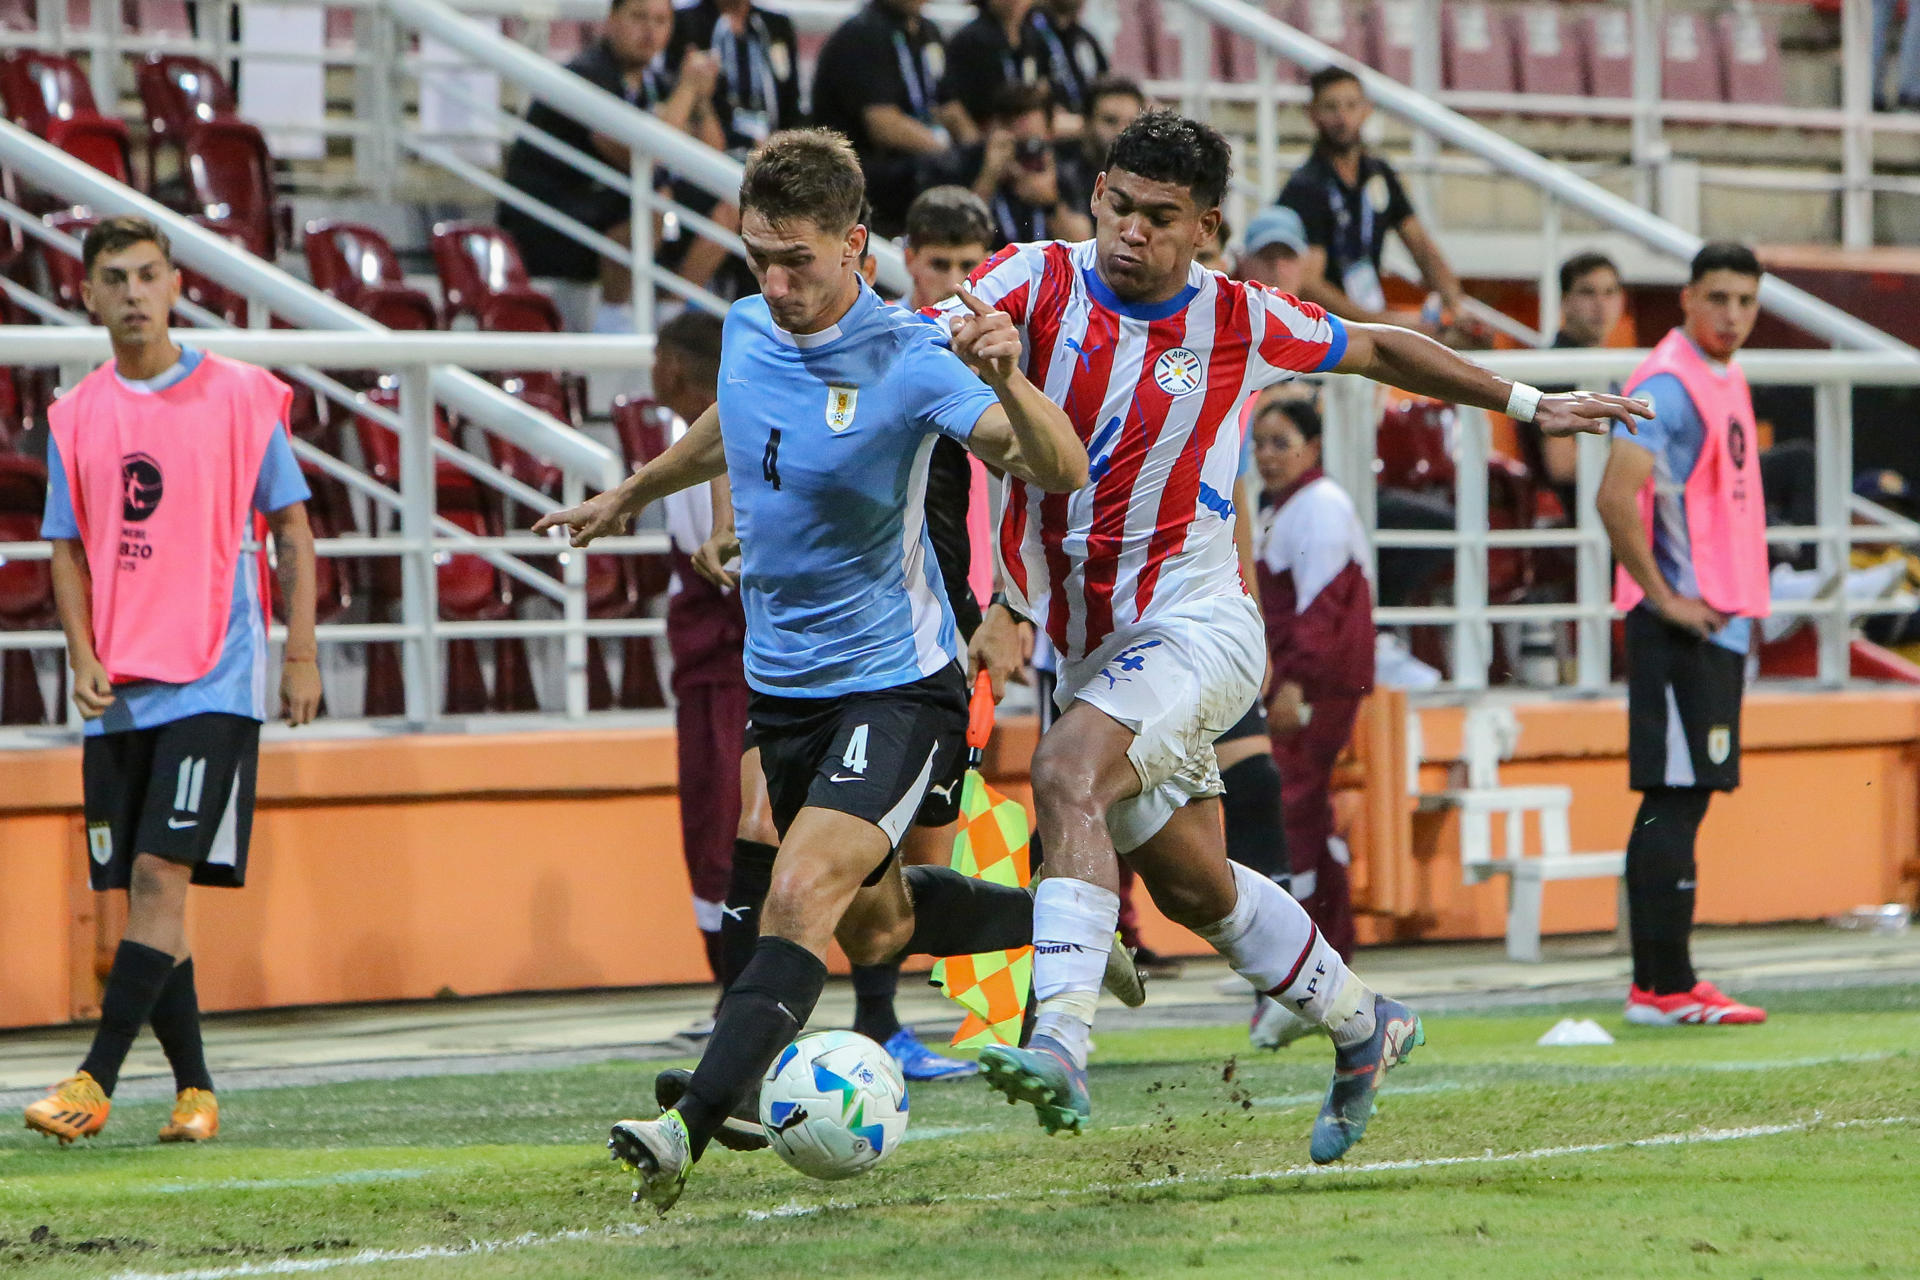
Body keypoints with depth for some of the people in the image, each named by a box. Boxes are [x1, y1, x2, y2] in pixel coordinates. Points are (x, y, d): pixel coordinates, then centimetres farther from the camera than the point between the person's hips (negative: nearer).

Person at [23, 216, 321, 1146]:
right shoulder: (75, 417, 9)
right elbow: (68, 552, 13)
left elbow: (292, 531, 4)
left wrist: (300, 656, -2)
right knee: (142, 890, 4)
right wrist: (83, 660, -2)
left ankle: (96, 1083, -18)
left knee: (164, 874, -15)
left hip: (213, 678, -4)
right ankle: (194, 1088, 13)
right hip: (117, 693, 4)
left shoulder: (240, 395, 0)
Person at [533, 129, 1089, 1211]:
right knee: (872, 927, 15)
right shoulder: (748, 330, 0)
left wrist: (1008, 383, -48)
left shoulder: (908, 359, -20)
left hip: (894, 681, -7)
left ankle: (694, 1128, -28)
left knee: (803, 895, -23)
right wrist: (631, 494, 38)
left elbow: (1063, 473, -29)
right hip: (784, 679, 7)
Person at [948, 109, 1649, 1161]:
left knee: (1066, 769, -31)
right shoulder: (1038, 281, -6)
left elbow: (1374, 349, 12)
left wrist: (1526, 403, 19)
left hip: (1194, 628, -4)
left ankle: (1061, 1041, -41)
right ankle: (1362, 1028, 38)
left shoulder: (1237, 322, -6)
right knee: (1194, 888, 15)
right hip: (1085, 644, 4)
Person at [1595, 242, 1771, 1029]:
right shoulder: (1667, 385, -13)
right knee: (1674, 801, -9)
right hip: (1678, 629, -10)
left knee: (1687, 799, 10)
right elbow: (1615, 498, -23)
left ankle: (1664, 984, 14)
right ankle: (1663, 987, -9)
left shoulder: (1728, 380, 17)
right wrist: (1665, 599, -19)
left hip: (1723, 621, 10)